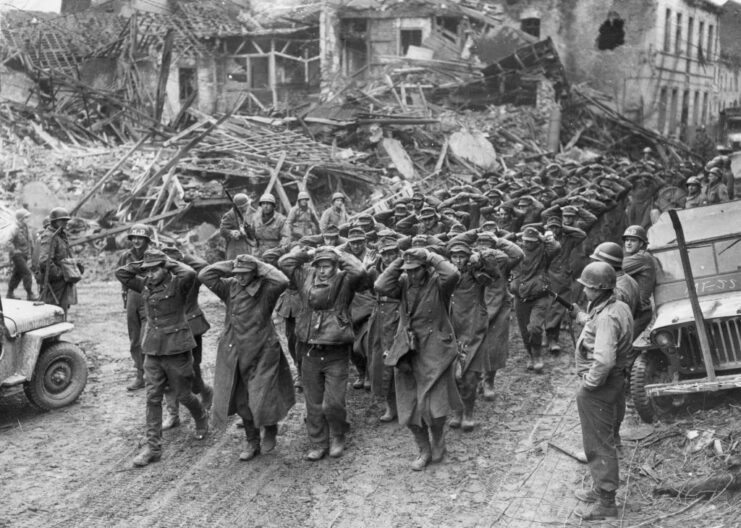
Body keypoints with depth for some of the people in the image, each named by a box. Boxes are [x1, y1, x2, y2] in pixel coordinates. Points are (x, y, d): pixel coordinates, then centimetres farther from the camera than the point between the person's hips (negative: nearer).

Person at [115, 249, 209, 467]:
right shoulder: (145, 285, 5)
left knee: (183, 394, 9)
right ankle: (153, 447, 6)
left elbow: (190, 274, -31)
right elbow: (121, 273, 7)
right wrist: (143, 265, -1)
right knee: (152, 398, 2)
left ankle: (202, 418, 41)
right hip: (152, 350, 5)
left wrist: (170, 263, -15)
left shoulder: (177, 284, -11)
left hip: (176, 348, -5)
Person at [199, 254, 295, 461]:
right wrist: (229, 266, -6)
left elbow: (283, 281, -29)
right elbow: (204, 275, -5)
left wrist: (262, 266, -16)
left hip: (262, 353, -4)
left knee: (262, 402, -5)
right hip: (235, 354, 4)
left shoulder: (266, 289, -9)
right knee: (242, 402, 13)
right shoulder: (230, 287, 2)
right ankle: (252, 443, 31)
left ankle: (270, 430, 27)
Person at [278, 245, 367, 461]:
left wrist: (339, 254, -9)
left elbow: (359, 271, -23)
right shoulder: (306, 277, 6)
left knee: (333, 403, -2)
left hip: (336, 354, -3)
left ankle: (337, 437, 25)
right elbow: (284, 262, 2)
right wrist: (309, 253, 4)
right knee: (314, 404, 11)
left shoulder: (344, 280, -4)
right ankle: (318, 444, 26)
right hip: (309, 352, 3)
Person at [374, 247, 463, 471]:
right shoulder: (404, 283, 3)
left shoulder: (438, 283, -9)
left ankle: (438, 442, 28)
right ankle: (424, 450, 29)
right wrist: (399, 263, -10)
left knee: (434, 409, -4)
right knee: (409, 408, 8)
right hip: (407, 352, 4)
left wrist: (431, 257, -19)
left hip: (434, 353, -4)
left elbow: (453, 274, -30)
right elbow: (380, 287, -13)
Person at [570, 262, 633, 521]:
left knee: (599, 443, 2)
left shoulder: (606, 318, -28)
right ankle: (600, 489, 38)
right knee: (603, 438, 23)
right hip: (612, 382, 10)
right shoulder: (620, 307, 4)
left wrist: (589, 383, -23)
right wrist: (583, 316, 10)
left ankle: (605, 502, 12)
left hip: (597, 387, -10)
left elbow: (603, 360, -36)